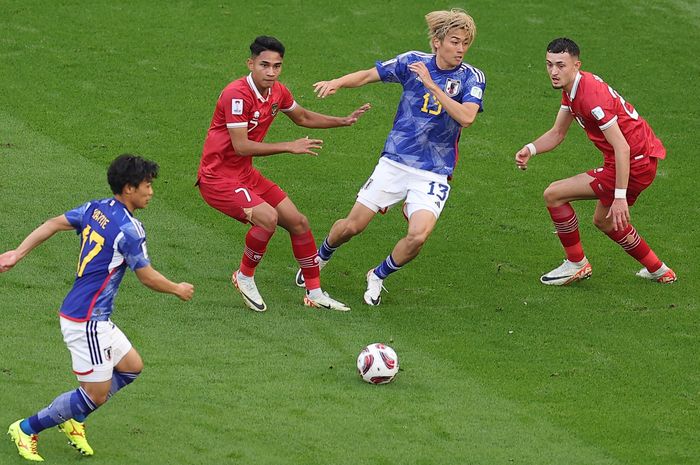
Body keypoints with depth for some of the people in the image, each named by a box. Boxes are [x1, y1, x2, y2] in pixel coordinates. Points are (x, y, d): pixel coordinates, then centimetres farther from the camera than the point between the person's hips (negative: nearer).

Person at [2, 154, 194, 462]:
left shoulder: (96, 209, 6)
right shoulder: (128, 229, -18)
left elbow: (54, 224, 5)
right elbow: (148, 277, -10)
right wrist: (178, 289, 9)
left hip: (96, 319, 10)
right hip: (86, 321, -10)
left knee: (131, 367, 19)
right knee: (96, 395, -1)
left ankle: (74, 419, 25)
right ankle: (27, 430, 8)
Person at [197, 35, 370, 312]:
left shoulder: (277, 92, 2)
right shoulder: (237, 95, -25)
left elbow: (302, 117, 23)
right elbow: (241, 146, -28)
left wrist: (343, 121, 16)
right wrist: (290, 147, -24)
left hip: (245, 175, 9)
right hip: (217, 178, -9)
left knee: (298, 223, 7)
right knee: (267, 217, -29)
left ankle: (314, 293, 20)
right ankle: (245, 277, -6)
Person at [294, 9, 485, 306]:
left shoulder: (472, 77, -8)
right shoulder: (413, 62, -3)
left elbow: (466, 117, -24)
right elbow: (369, 75, 8)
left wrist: (431, 85, -28)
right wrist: (338, 83, -11)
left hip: (433, 173, -1)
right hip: (394, 162, 1)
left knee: (418, 235, -21)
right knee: (353, 225, 3)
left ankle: (378, 277, 8)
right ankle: (321, 258, 37)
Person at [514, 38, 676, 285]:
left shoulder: (591, 95, -25)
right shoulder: (571, 88, 6)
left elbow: (622, 148, -27)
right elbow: (557, 133, 15)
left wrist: (620, 197, -27)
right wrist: (530, 149, -5)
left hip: (636, 164, -10)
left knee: (554, 195, -7)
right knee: (603, 221, 30)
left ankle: (576, 264, 6)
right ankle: (659, 271, 39)